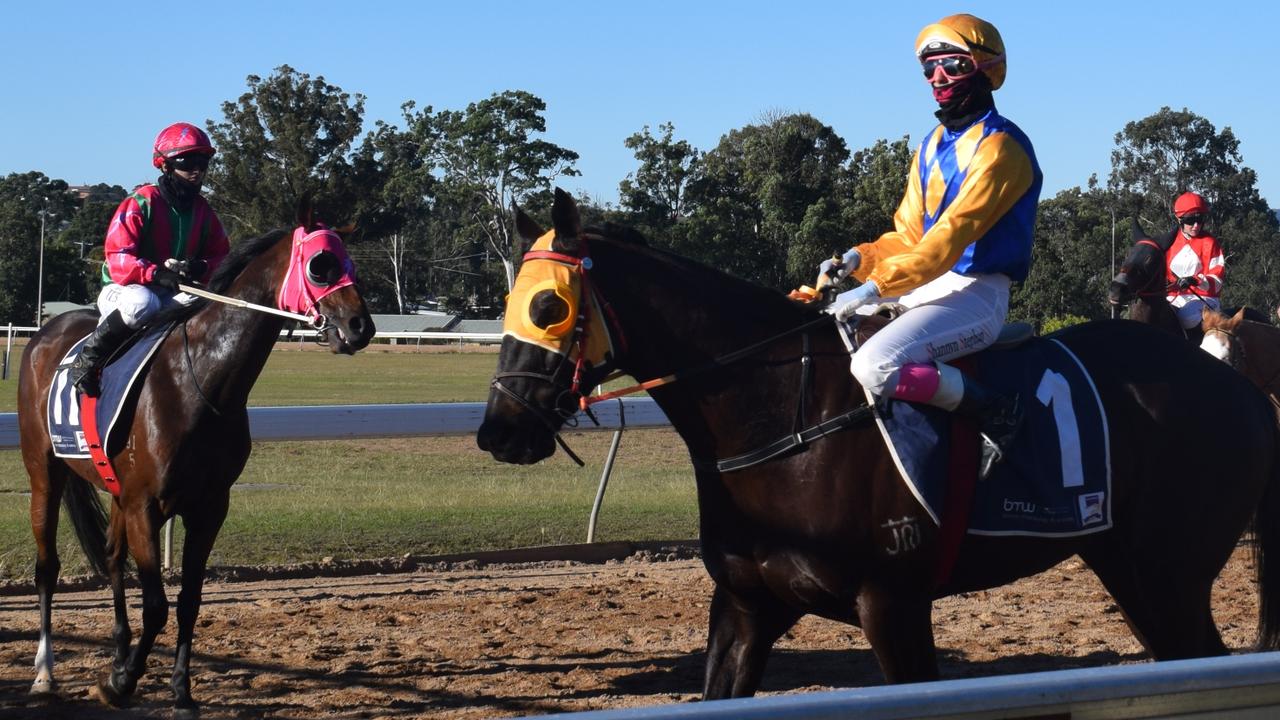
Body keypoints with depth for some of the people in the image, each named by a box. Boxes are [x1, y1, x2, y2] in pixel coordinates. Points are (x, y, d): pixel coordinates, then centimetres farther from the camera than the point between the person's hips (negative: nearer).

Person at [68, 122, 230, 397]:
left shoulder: (202, 210, 6)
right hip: (121, 290, -4)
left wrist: (200, 269, -20)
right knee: (143, 303, -41)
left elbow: (220, 256, 5)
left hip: (175, 292, 4)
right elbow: (117, 260, -19)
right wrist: (157, 273, -37)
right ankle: (87, 359, -22)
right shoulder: (141, 203, -12)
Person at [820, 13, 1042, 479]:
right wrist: (859, 259, -4)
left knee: (876, 365, -31)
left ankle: (996, 413, -16)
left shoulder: (999, 147, -13)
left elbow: (951, 236, -22)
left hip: (974, 294, -9)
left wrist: (876, 287, -28)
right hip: (925, 286, 9)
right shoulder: (933, 145, 16)